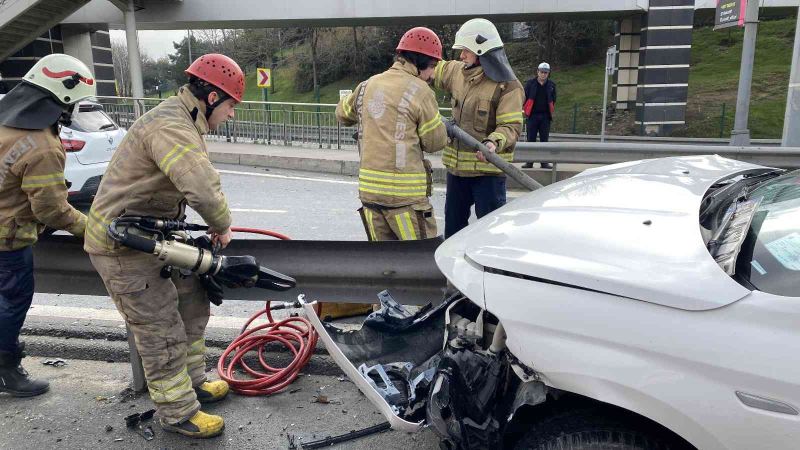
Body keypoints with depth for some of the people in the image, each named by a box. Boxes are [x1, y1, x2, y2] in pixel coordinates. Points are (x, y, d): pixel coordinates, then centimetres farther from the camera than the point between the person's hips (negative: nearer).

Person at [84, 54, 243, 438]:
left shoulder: (181, 121, 11)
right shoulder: (171, 127, -26)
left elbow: (190, 183, 16)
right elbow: (203, 190, -39)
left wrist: (213, 226, 6)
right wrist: (222, 227, -21)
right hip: (122, 247, -10)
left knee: (192, 305, 18)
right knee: (162, 333, 0)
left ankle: (193, 382, 35)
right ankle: (178, 414, 17)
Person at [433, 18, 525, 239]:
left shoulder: (508, 85, -12)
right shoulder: (458, 72, 8)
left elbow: (511, 126, -18)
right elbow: (434, 69, 26)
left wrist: (494, 142, -36)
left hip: (488, 170, -7)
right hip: (456, 166, 7)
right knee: (453, 225, 19)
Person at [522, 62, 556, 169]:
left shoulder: (551, 85, 8)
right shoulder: (530, 83, 2)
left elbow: (553, 100, 17)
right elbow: (524, 97, 7)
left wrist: (551, 112, 12)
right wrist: (524, 110, 4)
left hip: (545, 116, 2)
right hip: (532, 115, -1)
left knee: (544, 140, 3)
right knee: (531, 139, 0)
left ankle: (544, 162, 8)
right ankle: (529, 162, 5)